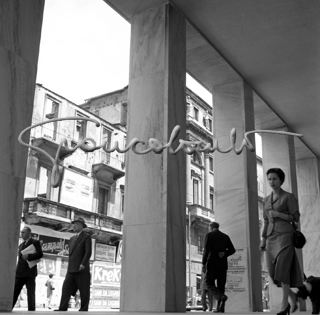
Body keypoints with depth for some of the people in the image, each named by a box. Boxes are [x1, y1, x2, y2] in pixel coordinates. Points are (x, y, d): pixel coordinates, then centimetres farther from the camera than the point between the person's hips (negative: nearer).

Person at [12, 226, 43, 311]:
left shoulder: (35, 242, 1)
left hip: (30, 273, -6)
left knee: (31, 294, -2)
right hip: (20, 273, 6)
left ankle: (31, 310, 1)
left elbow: (40, 254, -10)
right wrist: (16, 269, 13)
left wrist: (28, 256, -20)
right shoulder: (21, 245, 22)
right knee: (14, 292, 0)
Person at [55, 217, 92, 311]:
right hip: (71, 269, 7)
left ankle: (83, 310, 3)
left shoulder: (86, 237, 0)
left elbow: (88, 252, -10)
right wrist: (69, 267, 19)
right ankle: (63, 308, -4)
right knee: (66, 288, -3)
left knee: (84, 290, -2)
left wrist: (83, 264, -21)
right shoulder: (72, 238, 22)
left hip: (82, 269, -7)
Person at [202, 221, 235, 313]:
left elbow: (206, 250, -11)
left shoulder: (209, 235, -2)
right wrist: (224, 254, -2)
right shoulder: (225, 236, 13)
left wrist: (203, 264, -8)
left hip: (212, 263, -5)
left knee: (209, 283, 6)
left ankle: (221, 296, -19)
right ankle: (220, 308, 3)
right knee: (221, 285, 8)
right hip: (223, 264, 5)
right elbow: (232, 250, 6)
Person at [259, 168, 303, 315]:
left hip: (285, 235, -6)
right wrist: (263, 240, 11)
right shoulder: (267, 199, 16)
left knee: (282, 269, -16)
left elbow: (295, 218, -3)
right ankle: (293, 297, 24)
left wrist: (278, 214, -14)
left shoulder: (289, 197, -1)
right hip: (271, 238, 6)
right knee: (274, 272, 2)